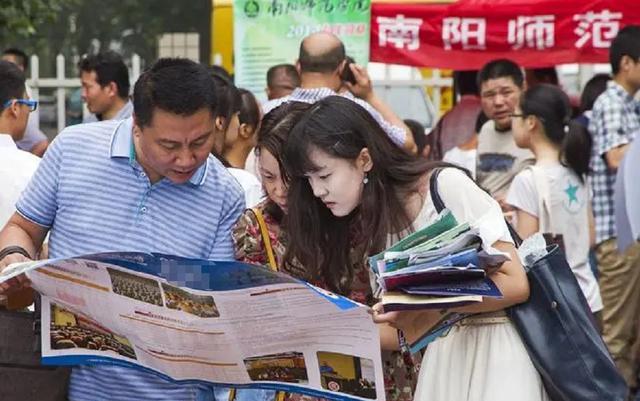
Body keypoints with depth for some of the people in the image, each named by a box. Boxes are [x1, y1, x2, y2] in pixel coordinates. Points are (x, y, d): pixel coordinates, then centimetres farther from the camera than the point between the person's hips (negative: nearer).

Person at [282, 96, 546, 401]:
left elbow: (516, 284, -16)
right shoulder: (369, 227, 6)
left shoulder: (447, 186, -13)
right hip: (444, 355, 6)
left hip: (499, 348, -6)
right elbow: (412, 331, 4)